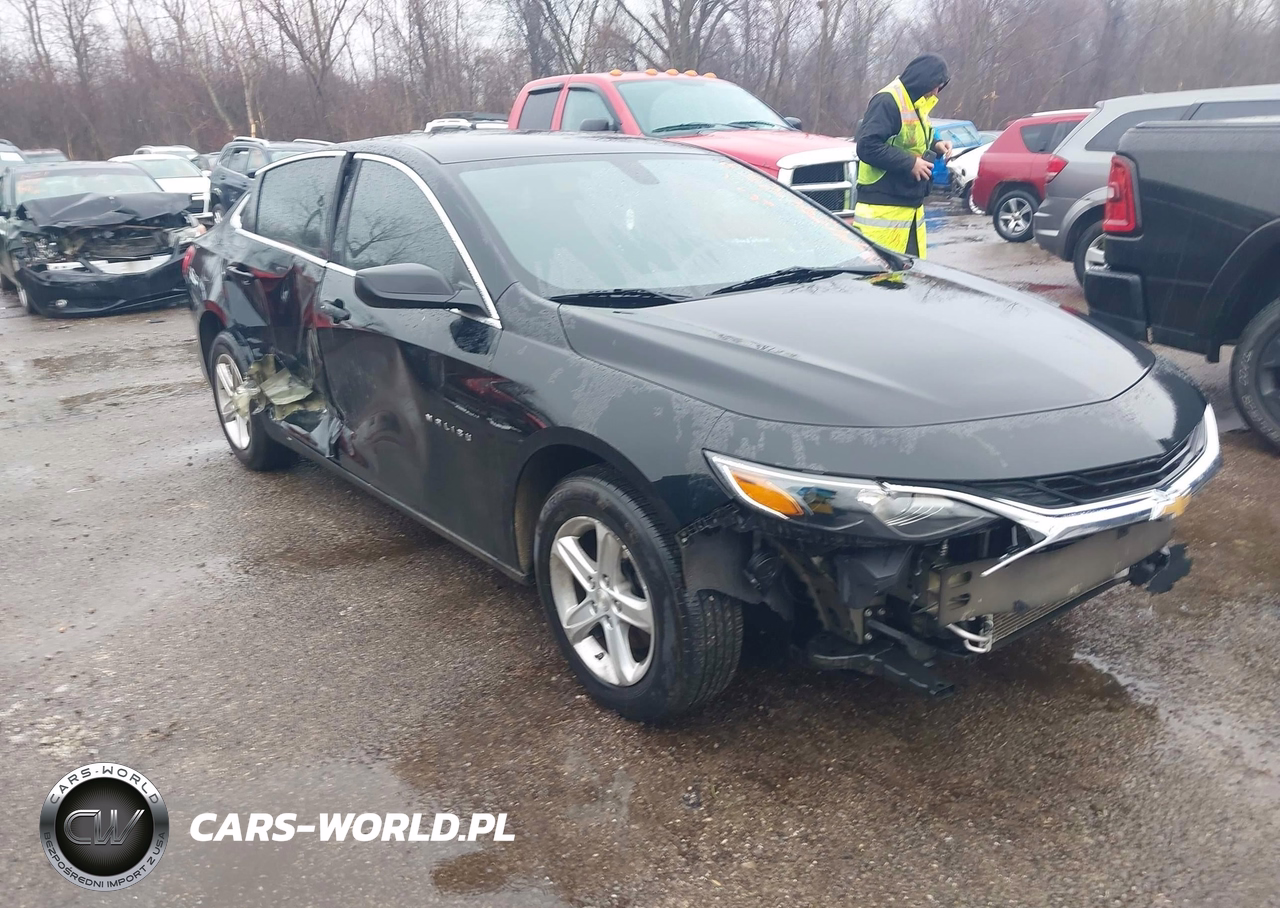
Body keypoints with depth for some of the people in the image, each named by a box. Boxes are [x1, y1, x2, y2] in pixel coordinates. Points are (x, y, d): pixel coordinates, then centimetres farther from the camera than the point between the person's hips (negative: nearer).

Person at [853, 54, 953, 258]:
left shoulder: (915, 104, 18)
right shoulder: (887, 101, -13)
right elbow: (867, 146, -22)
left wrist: (935, 146, 8)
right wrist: (910, 163, -19)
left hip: (912, 207, 10)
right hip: (883, 210, -10)